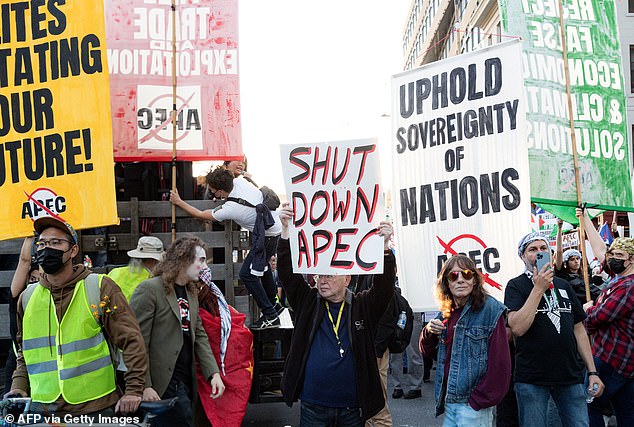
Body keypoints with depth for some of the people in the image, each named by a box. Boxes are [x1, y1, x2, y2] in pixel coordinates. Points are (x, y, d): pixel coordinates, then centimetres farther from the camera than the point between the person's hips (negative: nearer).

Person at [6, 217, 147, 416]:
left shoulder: (100, 287, -4)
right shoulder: (27, 297, 9)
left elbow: (131, 340, -7)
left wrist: (133, 390, -13)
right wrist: (18, 387, 7)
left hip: (96, 407, -3)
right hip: (42, 407, 4)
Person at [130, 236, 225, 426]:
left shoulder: (191, 292, 15)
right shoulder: (149, 289, -11)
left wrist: (214, 373, 3)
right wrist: (144, 386, -19)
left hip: (187, 382, 8)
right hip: (164, 385, -8)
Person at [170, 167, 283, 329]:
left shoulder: (229, 209, -24)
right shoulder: (239, 181, -8)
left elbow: (200, 215, -8)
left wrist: (179, 202, 4)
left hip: (268, 236, -9)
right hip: (277, 224, 10)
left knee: (247, 274, -7)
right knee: (261, 264, 27)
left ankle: (270, 317, -3)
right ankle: (273, 304, 40)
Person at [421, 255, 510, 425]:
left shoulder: (490, 309, -10)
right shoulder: (446, 314, 10)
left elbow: (500, 361, -14)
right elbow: (428, 352, 20)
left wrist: (480, 400, -15)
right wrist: (429, 332, -1)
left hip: (474, 405, -6)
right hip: (448, 402, 6)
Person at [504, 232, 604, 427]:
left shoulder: (564, 286, 15)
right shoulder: (516, 286, -2)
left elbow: (579, 330, 16)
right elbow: (518, 328, -17)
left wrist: (592, 371, 8)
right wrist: (539, 288, -15)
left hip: (571, 376, 4)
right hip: (531, 379, -4)